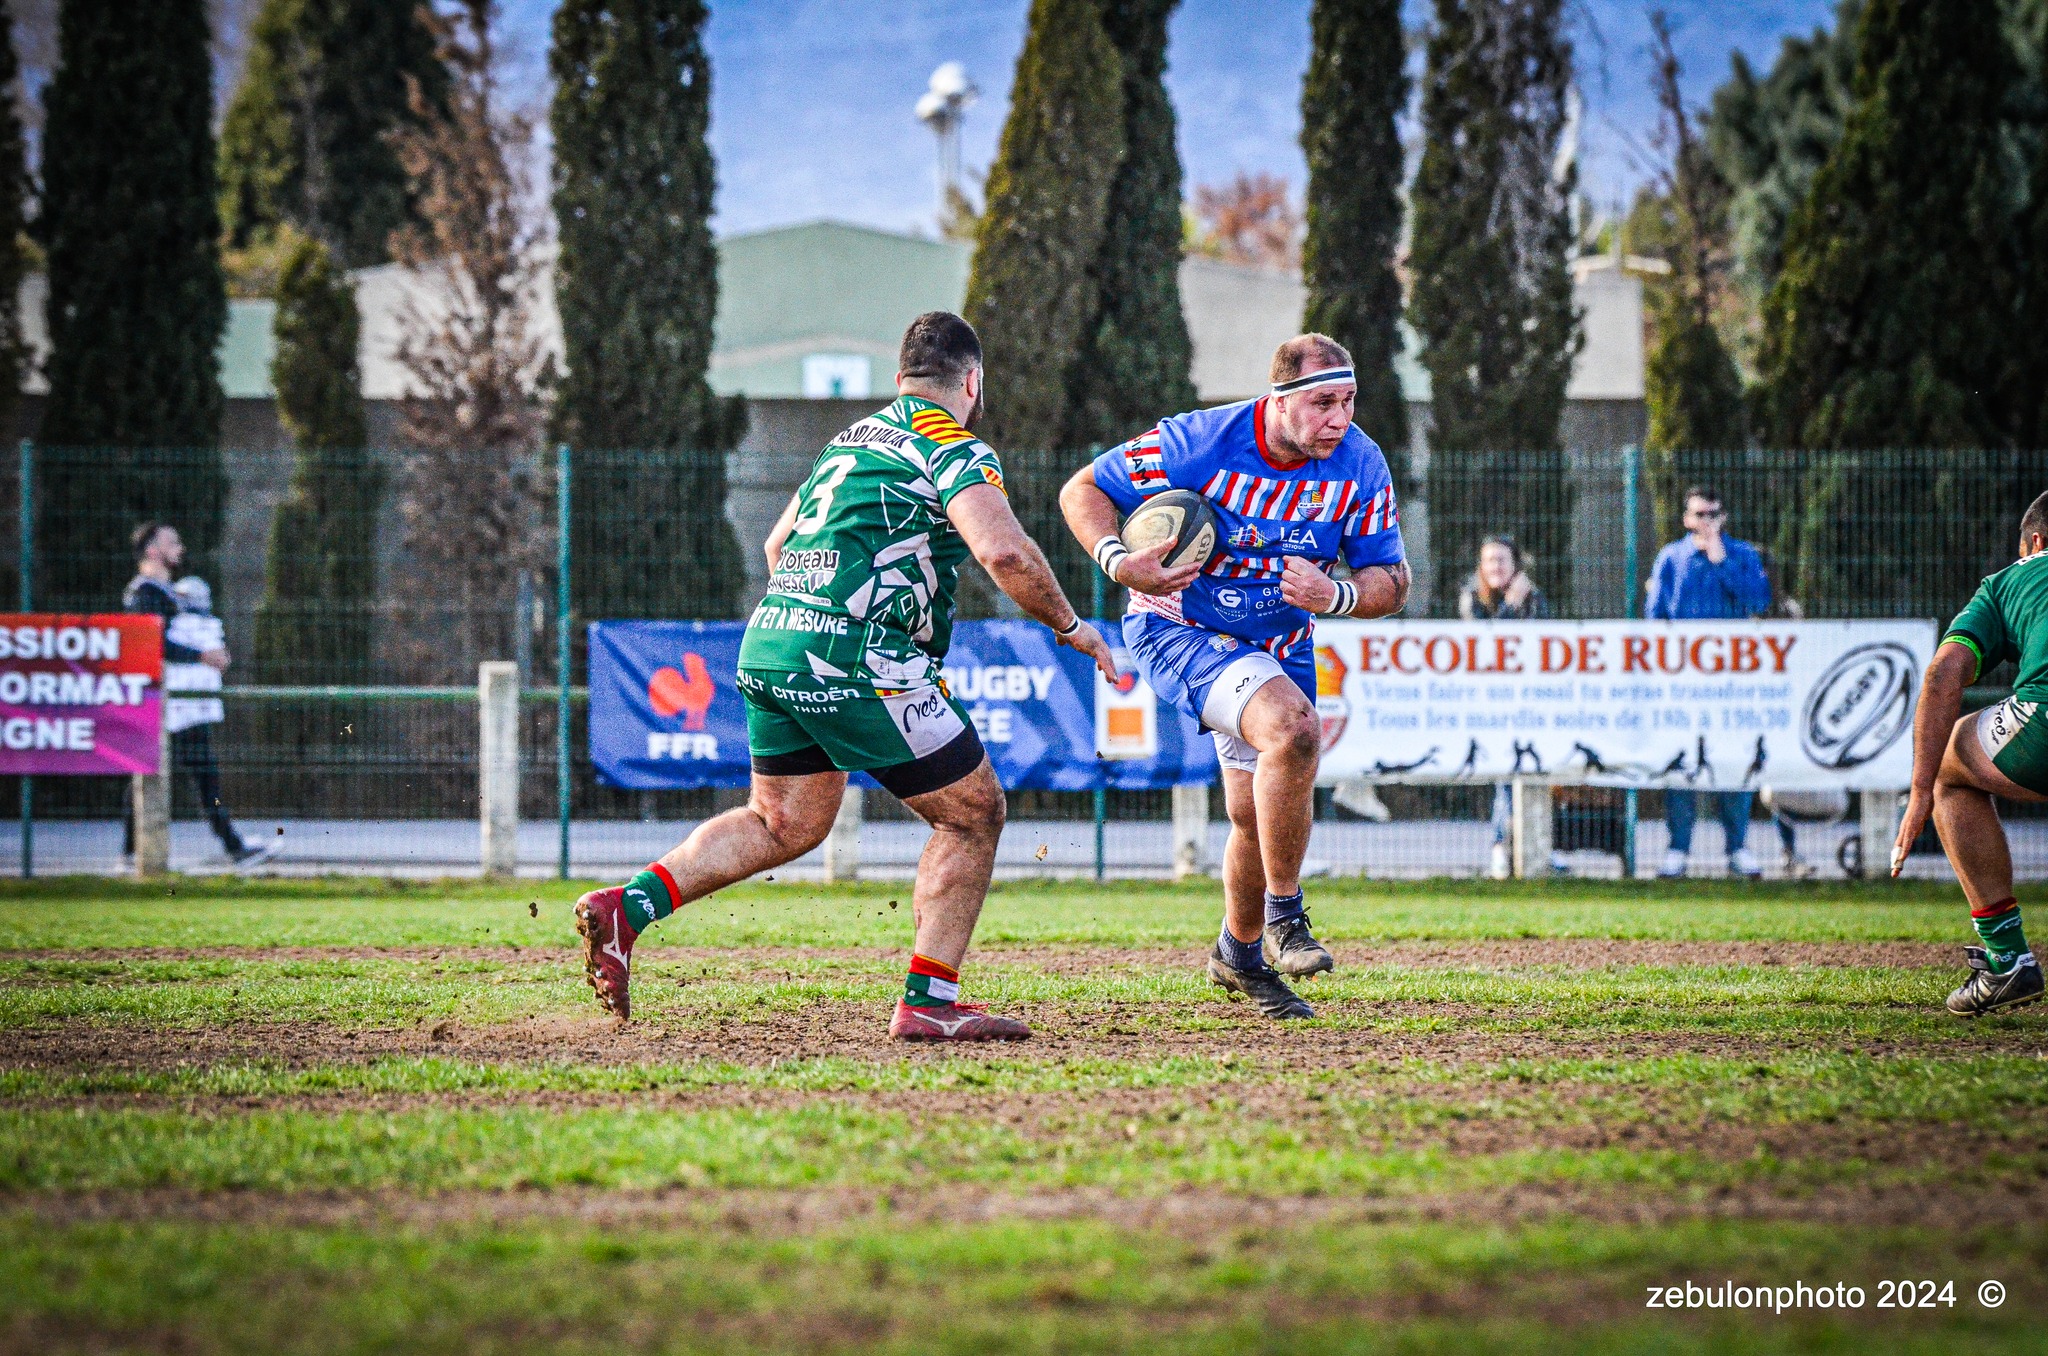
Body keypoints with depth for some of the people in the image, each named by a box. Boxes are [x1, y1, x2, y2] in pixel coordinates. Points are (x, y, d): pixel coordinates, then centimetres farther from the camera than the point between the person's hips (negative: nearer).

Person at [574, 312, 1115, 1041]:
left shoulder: (850, 441, 23)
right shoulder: (956, 450, -3)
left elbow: (778, 544, 32)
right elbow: (1003, 551, -19)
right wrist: (1070, 625, -5)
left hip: (767, 648, 8)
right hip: (853, 654, -8)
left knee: (783, 821, 23)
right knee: (973, 813, 5)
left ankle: (628, 905, 9)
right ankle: (928, 1002, 2)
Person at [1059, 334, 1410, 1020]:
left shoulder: (1360, 464, -13)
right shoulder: (1199, 441, -24)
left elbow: (1391, 579, -5)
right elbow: (1084, 489, -13)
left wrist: (1335, 596, -27)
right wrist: (1119, 562, -31)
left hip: (1279, 647, 5)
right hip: (1178, 626, -5)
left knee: (1258, 815, 12)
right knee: (1293, 727, -31)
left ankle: (1240, 955, 40)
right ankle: (1283, 919, -17)